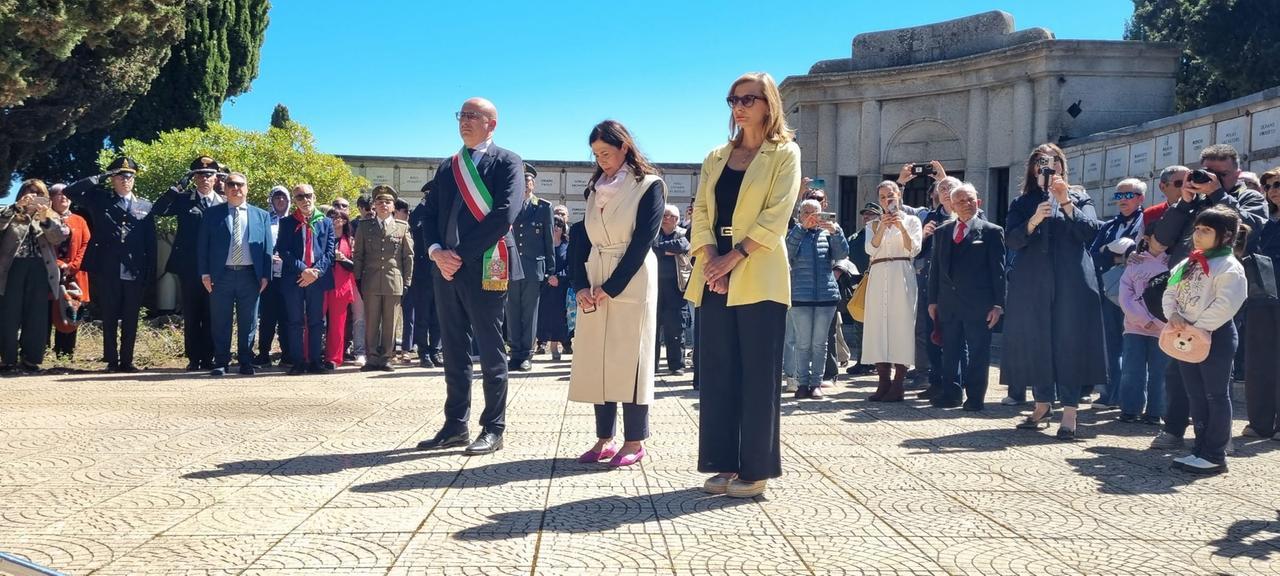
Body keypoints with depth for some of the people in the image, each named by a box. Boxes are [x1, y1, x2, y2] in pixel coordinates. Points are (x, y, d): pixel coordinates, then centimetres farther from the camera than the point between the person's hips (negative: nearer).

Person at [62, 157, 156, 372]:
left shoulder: (145, 206, 11)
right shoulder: (99, 200, 10)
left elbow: (151, 242, 8)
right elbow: (70, 192, -1)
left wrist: (151, 273, 2)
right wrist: (100, 177, -2)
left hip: (135, 272, 1)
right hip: (107, 271, 0)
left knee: (130, 320, 5)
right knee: (109, 319, 4)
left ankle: (127, 360, 11)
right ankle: (112, 361, 10)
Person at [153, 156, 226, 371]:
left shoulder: (224, 203, 7)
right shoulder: (183, 199, 5)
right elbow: (157, 210, -9)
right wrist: (179, 186, -13)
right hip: (189, 268, 0)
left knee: (211, 315, 4)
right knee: (191, 315, 4)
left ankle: (208, 358, 12)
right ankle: (193, 359, 10)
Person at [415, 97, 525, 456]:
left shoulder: (507, 163, -2)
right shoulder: (447, 167, 18)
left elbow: (503, 215, -14)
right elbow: (430, 215, 15)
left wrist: (461, 253, -16)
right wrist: (436, 251, -6)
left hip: (485, 269, -6)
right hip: (447, 269, 6)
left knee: (490, 352, 1)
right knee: (454, 352, 10)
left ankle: (493, 430, 8)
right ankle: (455, 426, 18)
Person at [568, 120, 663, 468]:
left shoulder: (649, 186, -4)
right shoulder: (595, 188, 14)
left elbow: (642, 242, -11)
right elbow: (581, 240, 10)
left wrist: (611, 288, -14)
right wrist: (581, 285, -5)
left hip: (630, 283, -6)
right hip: (593, 285, 6)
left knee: (628, 359, -5)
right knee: (596, 361, 4)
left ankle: (635, 442, 3)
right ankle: (604, 439, 12)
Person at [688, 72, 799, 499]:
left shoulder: (784, 153, 3)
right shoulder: (716, 158, 17)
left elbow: (777, 214, -9)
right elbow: (701, 212, 8)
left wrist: (735, 256, -17)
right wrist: (710, 260, -9)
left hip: (758, 278, -5)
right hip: (715, 279, 5)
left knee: (758, 375, -2)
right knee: (717, 373, 5)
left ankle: (756, 469, 5)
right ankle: (724, 464, 13)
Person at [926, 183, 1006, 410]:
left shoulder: (991, 232, -1)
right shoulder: (941, 232, 12)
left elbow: (998, 270, -4)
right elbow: (935, 268, 14)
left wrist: (998, 304, -9)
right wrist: (933, 300, 9)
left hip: (978, 305, -4)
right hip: (948, 304, 4)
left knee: (978, 353, 2)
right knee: (950, 352, 9)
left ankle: (975, 398, 10)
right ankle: (950, 394, 17)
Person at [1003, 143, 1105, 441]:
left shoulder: (1078, 197, 11)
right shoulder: (1023, 203, 14)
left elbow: (1091, 230, -5)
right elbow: (1011, 239, 0)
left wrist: (1066, 203, -15)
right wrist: (1034, 220, -16)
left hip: (1070, 281, -2)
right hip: (1032, 283, 2)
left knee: (1069, 342, -6)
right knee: (1035, 341, 3)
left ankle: (1069, 412, -5)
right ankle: (1043, 404, 15)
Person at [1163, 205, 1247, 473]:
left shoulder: (1229, 267, -11)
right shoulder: (1187, 264, 13)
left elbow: (1225, 305, -21)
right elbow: (1170, 293, 12)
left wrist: (1197, 327, -20)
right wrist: (1173, 315, -7)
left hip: (1215, 337, -8)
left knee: (1216, 395, -1)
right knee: (1196, 395, 13)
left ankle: (1215, 455, 4)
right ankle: (1201, 449, 22)